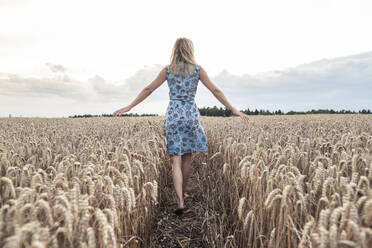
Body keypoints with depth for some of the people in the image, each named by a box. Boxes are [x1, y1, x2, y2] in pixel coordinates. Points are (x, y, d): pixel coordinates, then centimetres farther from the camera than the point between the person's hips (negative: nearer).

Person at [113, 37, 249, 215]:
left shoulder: (167, 70, 4)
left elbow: (148, 89, 6)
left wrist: (129, 107, 13)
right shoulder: (197, 70, 2)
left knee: (175, 160, 0)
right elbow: (215, 91, 2)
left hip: (173, 115, 0)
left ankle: (180, 202, -10)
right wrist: (234, 110, 7)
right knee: (187, 157, 16)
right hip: (191, 115, 1)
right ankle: (182, 193, 32)